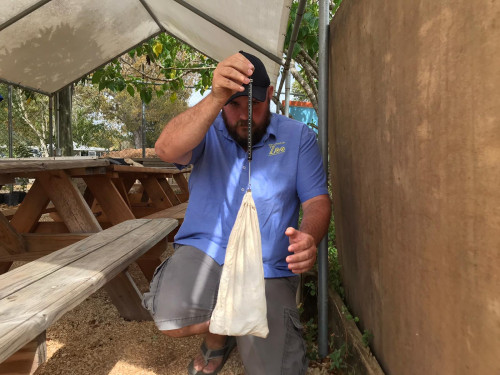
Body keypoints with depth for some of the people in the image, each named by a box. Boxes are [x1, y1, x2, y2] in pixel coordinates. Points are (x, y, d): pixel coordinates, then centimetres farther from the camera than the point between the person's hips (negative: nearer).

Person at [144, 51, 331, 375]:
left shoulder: (299, 137, 4)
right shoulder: (208, 131, 3)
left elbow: (318, 201, 1)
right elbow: (167, 150, -19)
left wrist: (309, 238, -23)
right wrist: (215, 99, -34)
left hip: (269, 270, 1)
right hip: (205, 251, 0)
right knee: (172, 319, -29)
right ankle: (217, 337, 10)